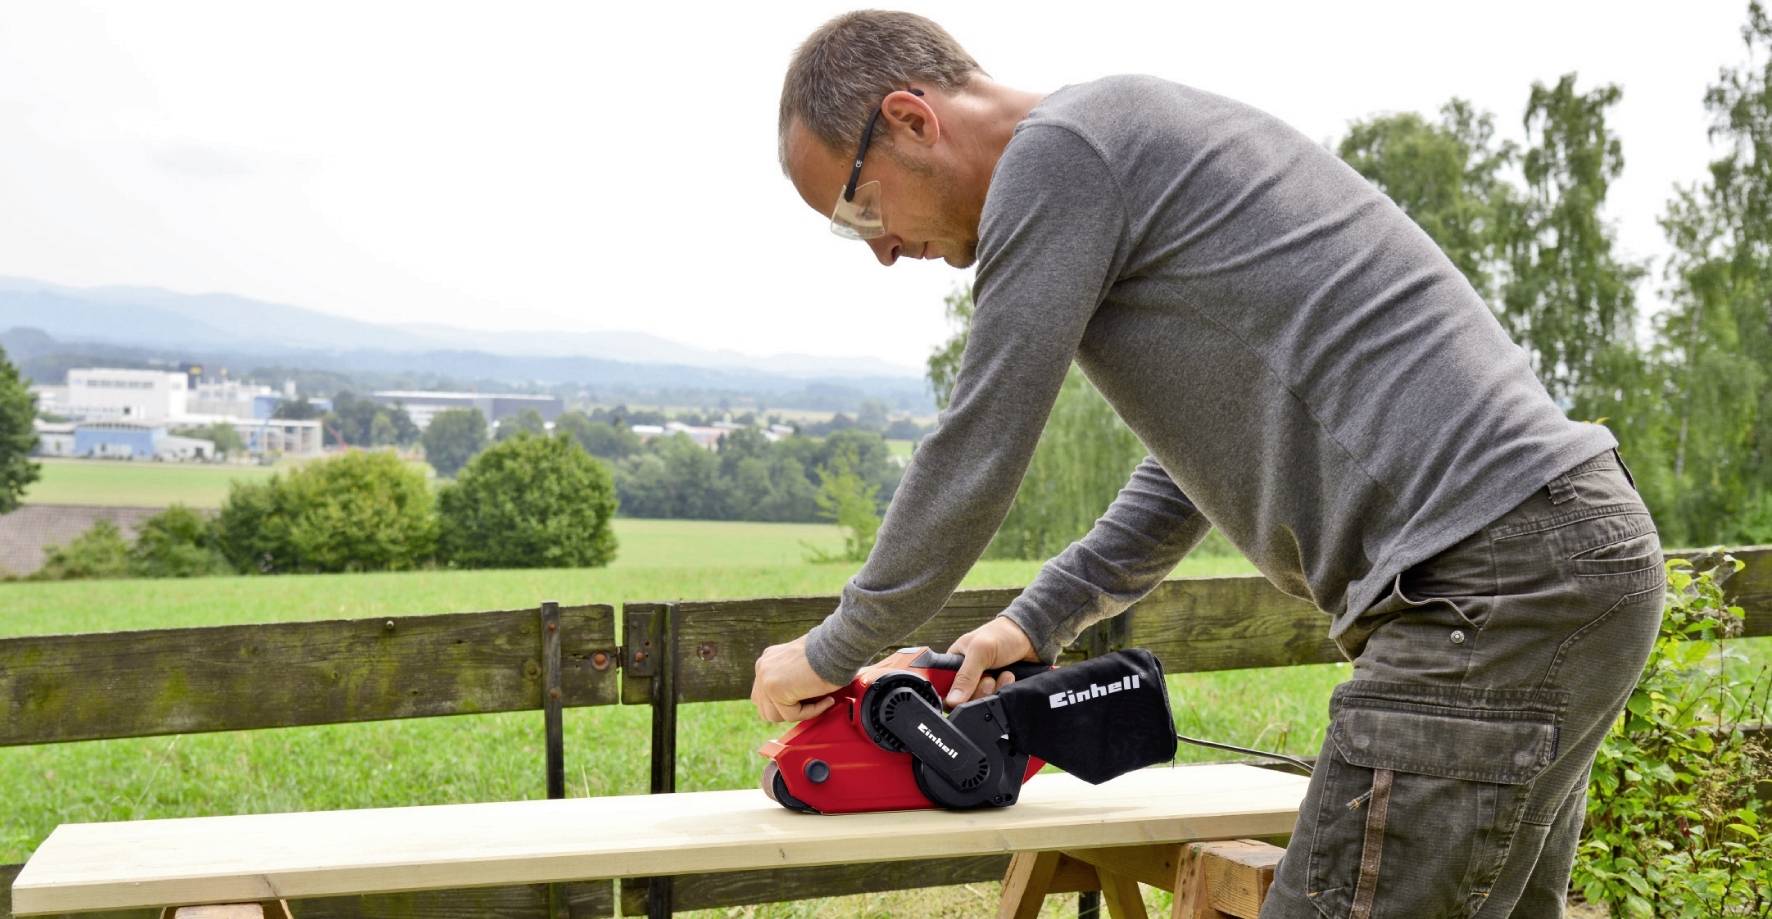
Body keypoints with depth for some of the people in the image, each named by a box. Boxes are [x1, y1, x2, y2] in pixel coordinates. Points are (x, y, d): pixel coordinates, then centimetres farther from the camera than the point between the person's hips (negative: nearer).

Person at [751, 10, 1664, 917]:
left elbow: (971, 465, -6)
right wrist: (1033, 622, 27)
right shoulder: (1137, 141, 23)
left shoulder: (1057, 153, -8)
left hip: (1495, 581, -11)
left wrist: (828, 655, 9)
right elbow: (1200, 456, 30)